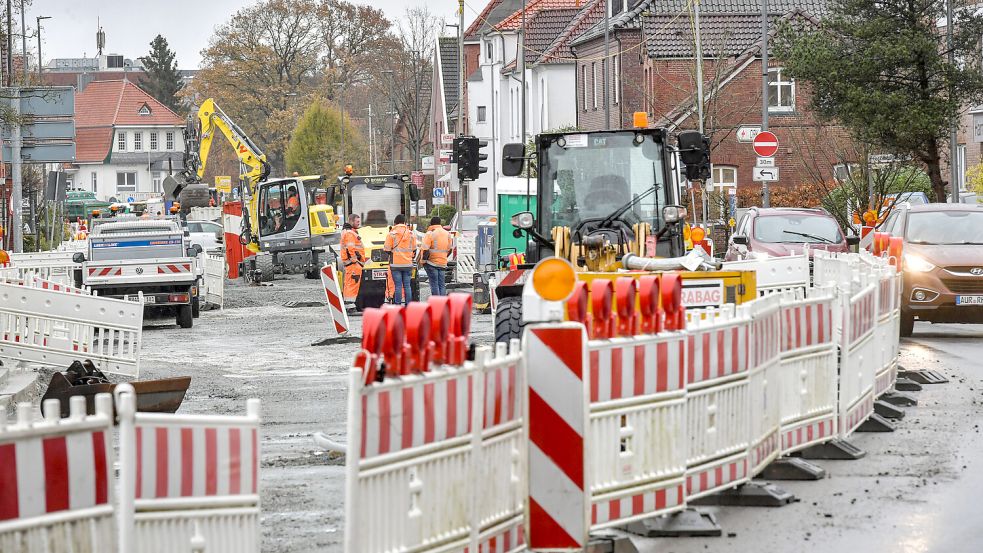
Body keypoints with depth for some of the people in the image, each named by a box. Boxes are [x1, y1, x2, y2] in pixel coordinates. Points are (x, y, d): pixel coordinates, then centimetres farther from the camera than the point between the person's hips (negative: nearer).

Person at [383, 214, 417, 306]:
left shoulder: (392, 233, -5)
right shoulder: (410, 233, 7)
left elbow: (387, 249, -5)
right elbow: (414, 249, 14)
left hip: (396, 263, -3)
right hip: (408, 264, 3)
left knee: (398, 285, -4)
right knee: (407, 285, 5)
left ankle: (398, 305, -6)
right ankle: (408, 306, 5)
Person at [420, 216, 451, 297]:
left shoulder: (430, 234, -10)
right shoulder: (447, 234, 10)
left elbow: (425, 249, -15)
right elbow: (449, 249, 19)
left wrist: (423, 260, -5)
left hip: (431, 263, -5)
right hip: (443, 263, 5)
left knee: (434, 284, -3)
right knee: (442, 284, 8)